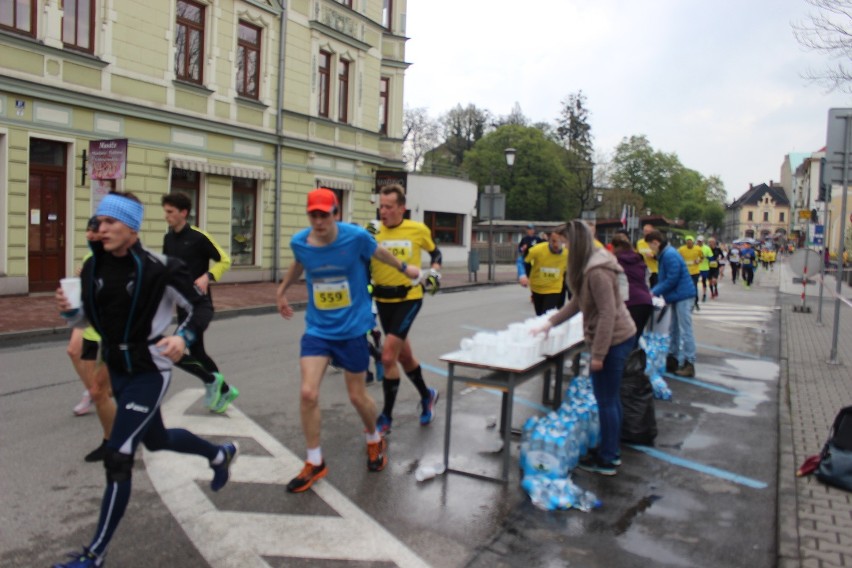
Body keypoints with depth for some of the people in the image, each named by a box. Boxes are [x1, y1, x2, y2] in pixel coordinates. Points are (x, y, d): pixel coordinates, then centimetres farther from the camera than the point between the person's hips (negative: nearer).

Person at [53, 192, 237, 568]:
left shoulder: (158, 268, -21)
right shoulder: (93, 267, -3)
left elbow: (201, 307, -12)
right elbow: (85, 319, 9)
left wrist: (183, 337, -30)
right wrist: (68, 309, -14)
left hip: (149, 372, -7)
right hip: (117, 369, 8)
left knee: (117, 458, -9)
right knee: (156, 440, 25)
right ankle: (220, 455, 52)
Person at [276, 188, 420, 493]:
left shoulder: (356, 236, -17)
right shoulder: (299, 242, -8)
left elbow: (379, 252, 5)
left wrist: (404, 268, 21)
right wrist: (281, 291, 30)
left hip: (352, 328, -2)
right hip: (317, 328, 2)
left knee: (357, 396, 8)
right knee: (308, 393, -10)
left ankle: (375, 440, 42)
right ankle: (315, 463, 12)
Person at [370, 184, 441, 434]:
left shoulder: (418, 230, -6)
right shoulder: (373, 232, -5)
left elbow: (435, 252, 14)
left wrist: (434, 272, -1)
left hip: (409, 298, -3)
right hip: (383, 300, 4)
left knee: (388, 355, -14)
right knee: (403, 355, 17)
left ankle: (386, 417, 1)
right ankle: (427, 395, 43)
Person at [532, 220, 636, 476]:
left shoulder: (597, 272, -24)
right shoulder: (589, 267, 9)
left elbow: (607, 314, -25)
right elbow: (577, 302, 16)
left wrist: (598, 354, -22)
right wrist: (550, 323, 14)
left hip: (613, 340, -10)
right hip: (620, 337, 10)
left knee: (606, 401, 1)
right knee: (612, 398, 18)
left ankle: (606, 460, 13)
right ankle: (612, 451, 30)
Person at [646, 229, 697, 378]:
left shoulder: (670, 255, -19)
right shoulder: (665, 254, 14)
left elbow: (672, 279, -21)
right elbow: (665, 278, 18)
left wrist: (654, 292, -14)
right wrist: (654, 291, 8)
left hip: (683, 295, -11)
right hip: (677, 296, 11)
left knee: (685, 330, -7)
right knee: (674, 330, 15)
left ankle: (689, 364, -4)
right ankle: (673, 359, 24)